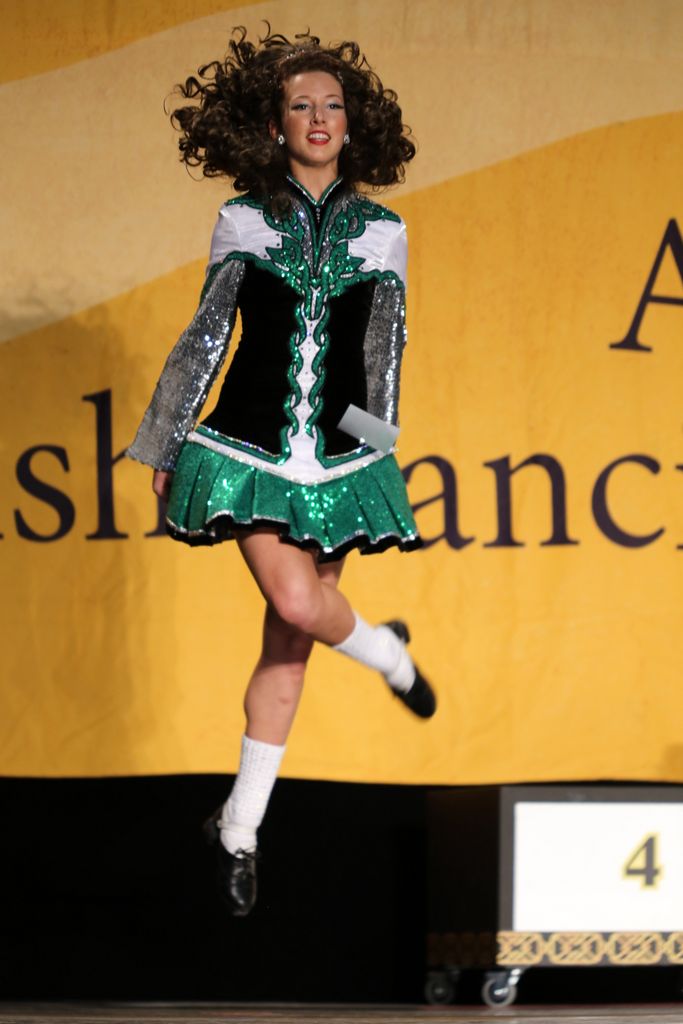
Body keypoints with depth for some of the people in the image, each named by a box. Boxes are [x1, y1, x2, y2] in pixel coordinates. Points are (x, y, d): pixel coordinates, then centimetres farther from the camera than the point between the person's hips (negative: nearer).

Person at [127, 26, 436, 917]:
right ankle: (388, 652, 14)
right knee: (297, 605, -22)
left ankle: (241, 826, 14)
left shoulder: (380, 232, 5)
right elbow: (206, 336, 9)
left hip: (337, 458, 1)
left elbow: (385, 351, 8)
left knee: (290, 641, 3)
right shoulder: (245, 221, 3)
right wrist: (163, 445, 11)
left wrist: (378, 455, 1)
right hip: (250, 444, -1)